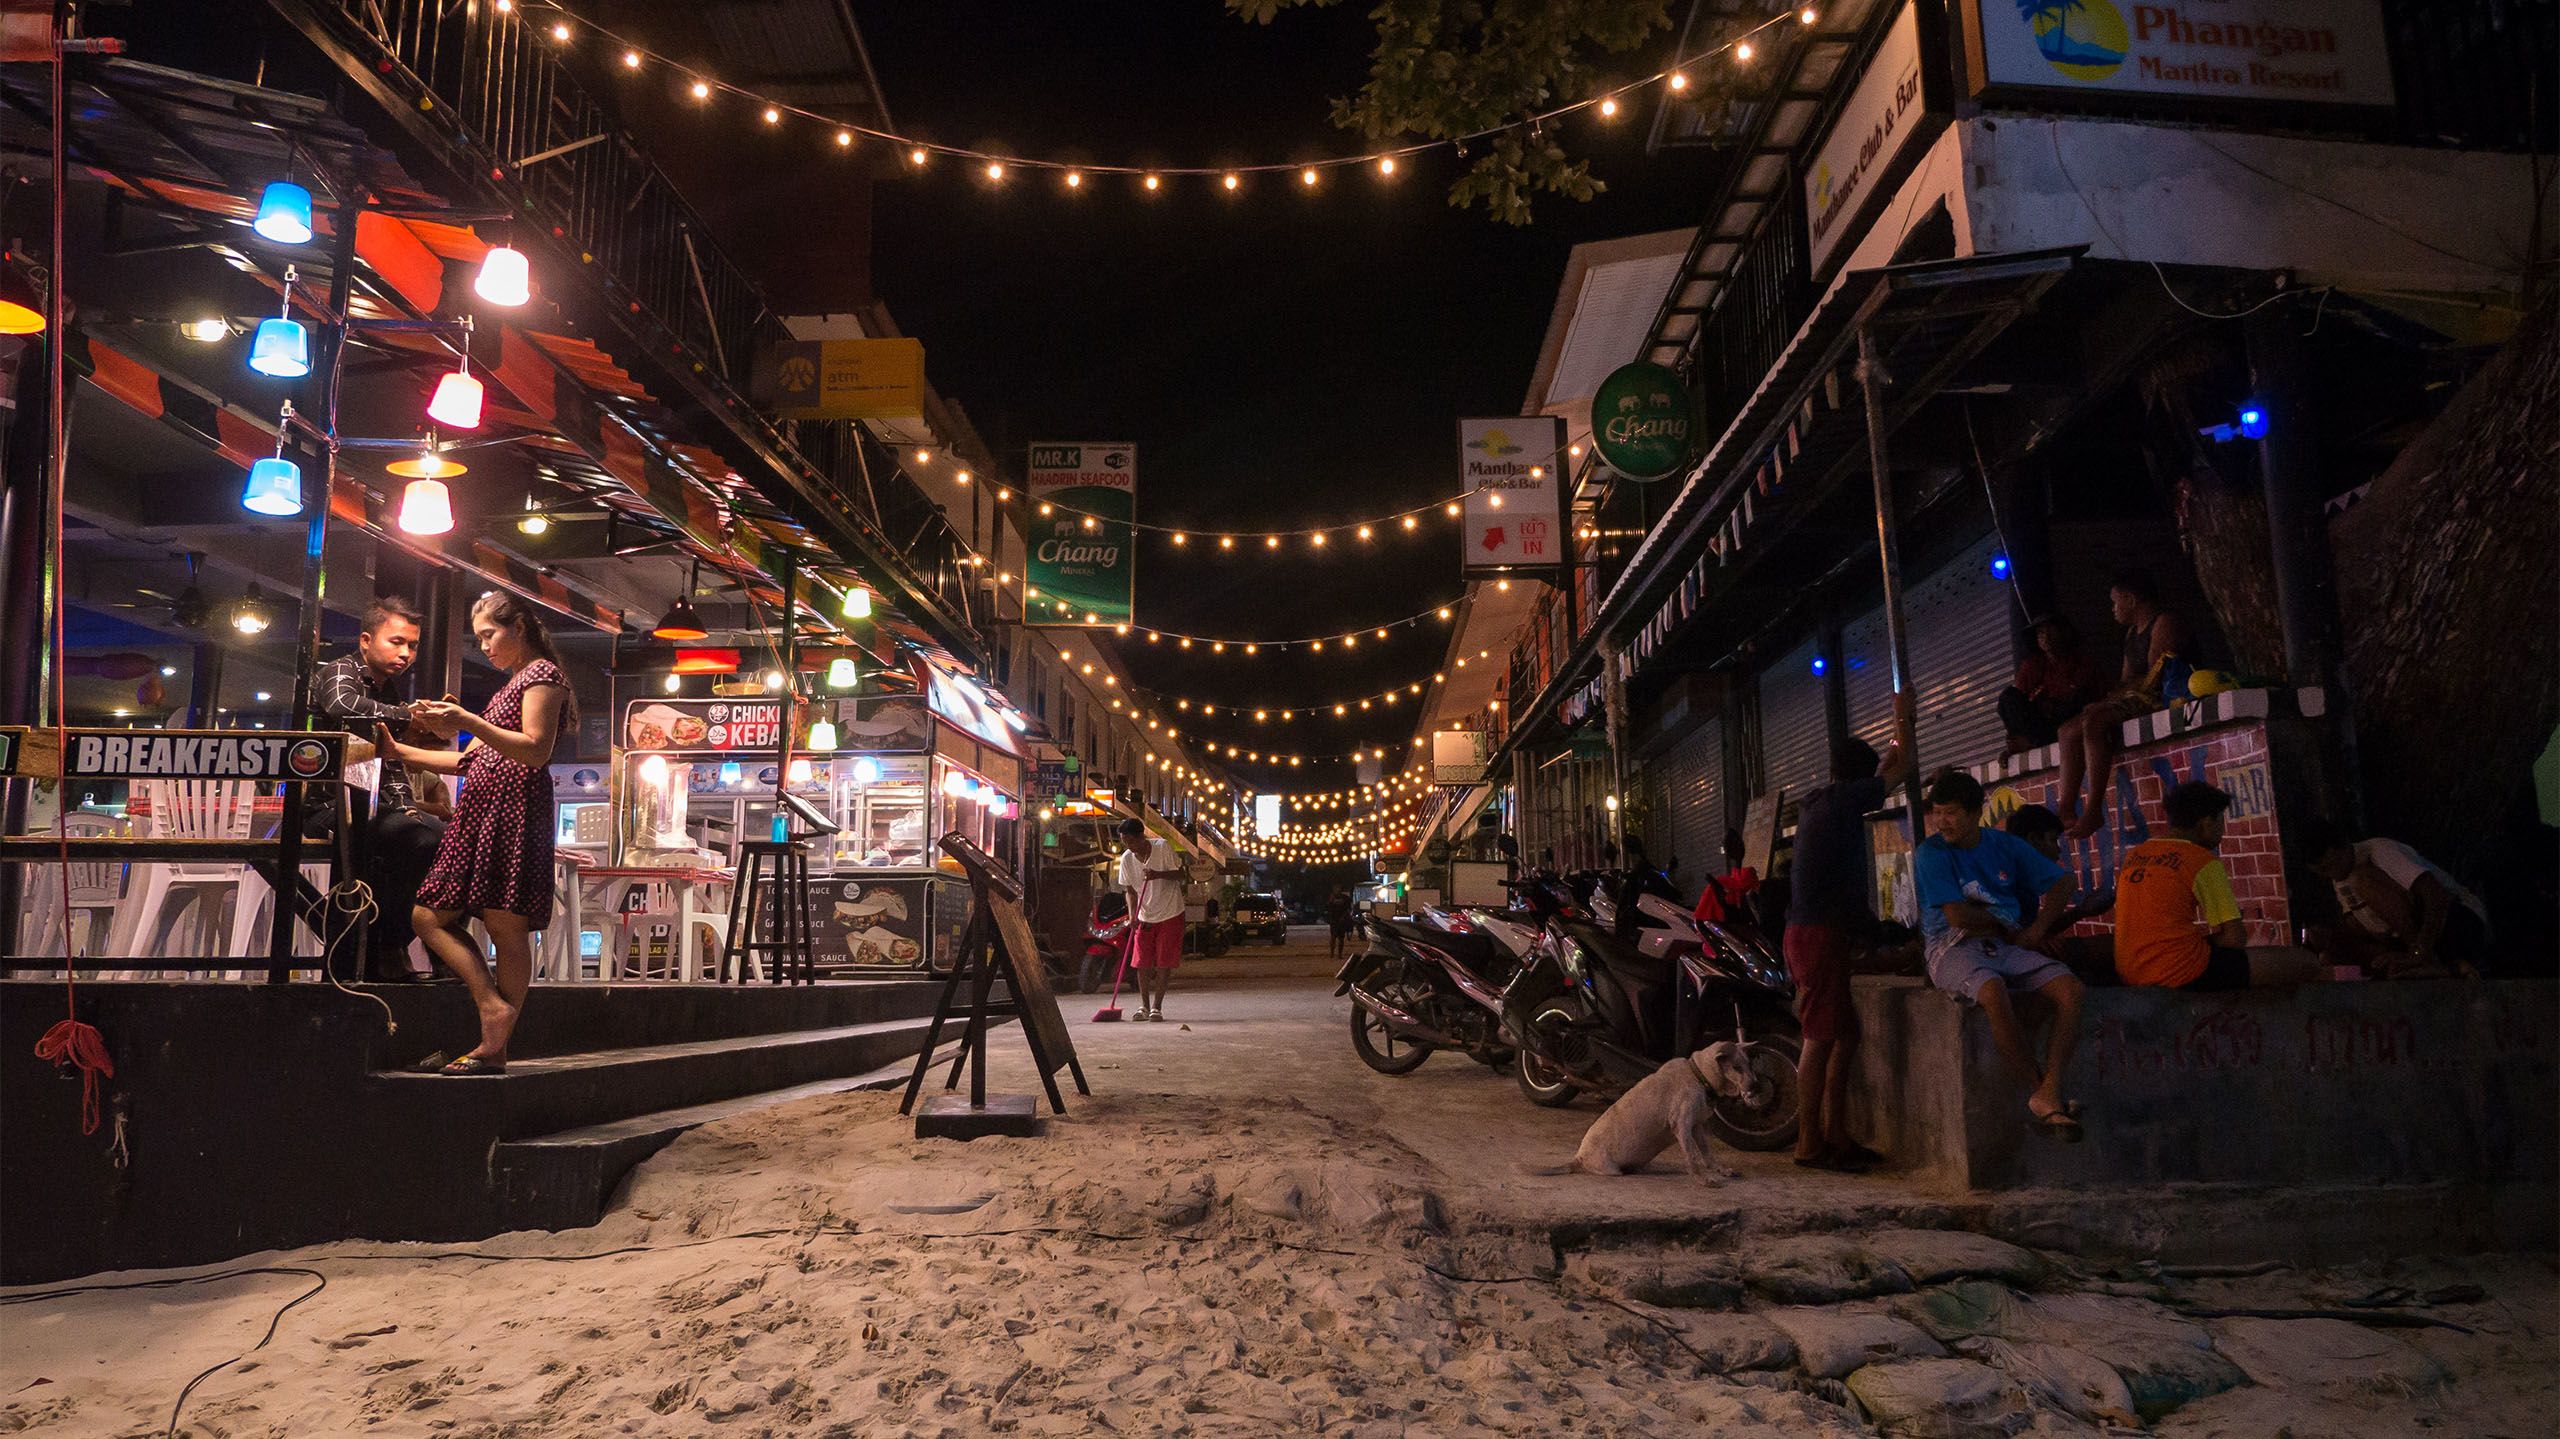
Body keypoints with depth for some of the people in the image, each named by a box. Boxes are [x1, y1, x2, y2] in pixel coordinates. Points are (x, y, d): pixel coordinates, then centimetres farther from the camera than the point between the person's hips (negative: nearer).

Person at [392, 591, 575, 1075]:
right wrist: (399, 752, 22)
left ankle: (495, 1048, -14)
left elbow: (536, 751, -15)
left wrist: (467, 721, -20)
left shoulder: (542, 672, -1)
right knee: (429, 915, 3)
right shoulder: (512, 684, 27)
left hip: (514, 806, -10)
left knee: (505, 924, -13)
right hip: (481, 808, 10)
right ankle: (494, 1006, -4)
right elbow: (471, 760, 26)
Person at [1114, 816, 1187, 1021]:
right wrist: (1132, 916, -13)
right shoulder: (1126, 858, -6)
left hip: (1170, 914, -3)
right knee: (1142, 963, 1)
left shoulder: (1162, 847, -15)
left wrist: (1159, 874, -28)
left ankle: (1157, 1007, 6)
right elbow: (1130, 891, 2)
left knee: (1164, 963, -2)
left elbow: (1179, 874, -10)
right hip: (1144, 917, 3)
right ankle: (1144, 1006, 14)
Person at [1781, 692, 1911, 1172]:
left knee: (1844, 1034, 12)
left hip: (1805, 931, 10)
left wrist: (1896, 737, 40)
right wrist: (1902, 719, 16)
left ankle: (1835, 1136, 16)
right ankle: (1810, 1143, -6)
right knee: (1822, 1038, -8)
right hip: (1822, 934, -10)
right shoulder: (1844, 800, -8)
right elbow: (1897, 770, 2)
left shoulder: (1816, 803, 17)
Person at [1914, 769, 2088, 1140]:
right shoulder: (1931, 853, -5)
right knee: (1993, 992, -37)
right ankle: (2040, 1087, -19)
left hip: (2007, 946, 5)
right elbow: (1958, 917, -12)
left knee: (2070, 989, -20)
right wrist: (2011, 931, 1)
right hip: (1954, 947, -5)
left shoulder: (2005, 845, 11)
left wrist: (2036, 930, 2)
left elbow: (2061, 883, 16)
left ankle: (2048, 1094, -23)